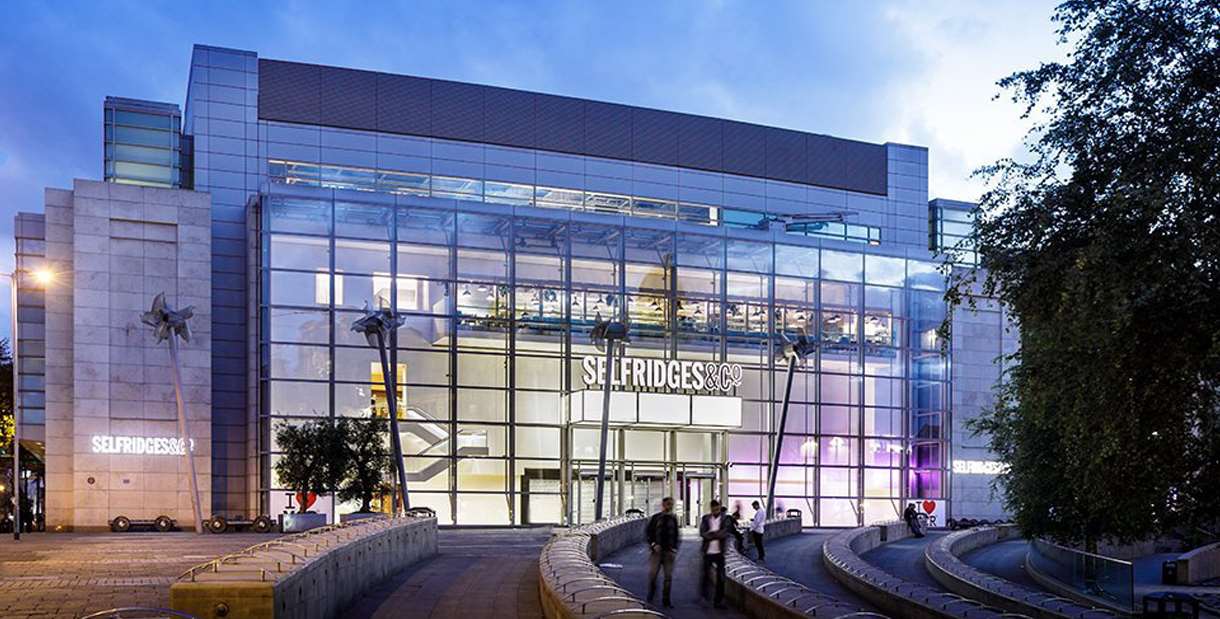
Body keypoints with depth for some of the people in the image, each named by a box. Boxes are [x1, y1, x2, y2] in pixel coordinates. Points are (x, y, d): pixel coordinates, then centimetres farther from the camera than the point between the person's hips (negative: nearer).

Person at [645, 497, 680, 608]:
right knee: (652, 574, -7)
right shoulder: (655, 517, 2)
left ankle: (666, 601, 8)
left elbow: (677, 535, 14)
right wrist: (653, 544, -7)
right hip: (657, 550, -2)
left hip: (669, 551, 2)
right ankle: (650, 596, 16)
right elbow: (647, 532, 4)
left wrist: (674, 548, 3)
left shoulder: (673, 519, 9)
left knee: (668, 576, 1)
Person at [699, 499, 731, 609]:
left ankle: (719, 601, 7)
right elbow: (702, 533, -10)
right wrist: (718, 534, -16)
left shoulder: (725, 519, 0)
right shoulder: (705, 518, 2)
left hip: (719, 552, 0)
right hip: (707, 551, 0)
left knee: (720, 577, 0)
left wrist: (711, 534, -17)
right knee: (705, 574, 9)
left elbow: (726, 533, -13)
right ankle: (704, 595, 32)